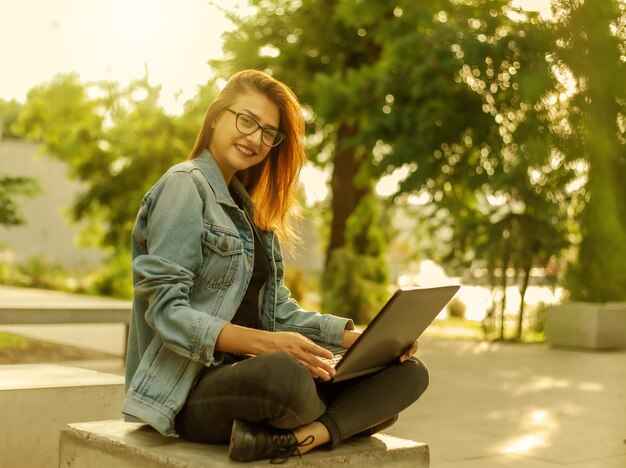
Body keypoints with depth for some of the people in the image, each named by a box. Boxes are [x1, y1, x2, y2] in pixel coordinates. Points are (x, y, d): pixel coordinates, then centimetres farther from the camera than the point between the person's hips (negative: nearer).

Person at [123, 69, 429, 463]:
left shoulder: (249, 208, 20)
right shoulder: (185, 186, -6)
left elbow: (280, 312, 16)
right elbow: (166, 311, -16)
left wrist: (357, 336, 1)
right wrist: (262, 343, -29)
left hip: (251, 375, 9)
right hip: (191, 389, -9)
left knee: (408, 373, -8)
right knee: (286, 374, -42)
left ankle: (288, 440, -28)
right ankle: (342, 423, -11)